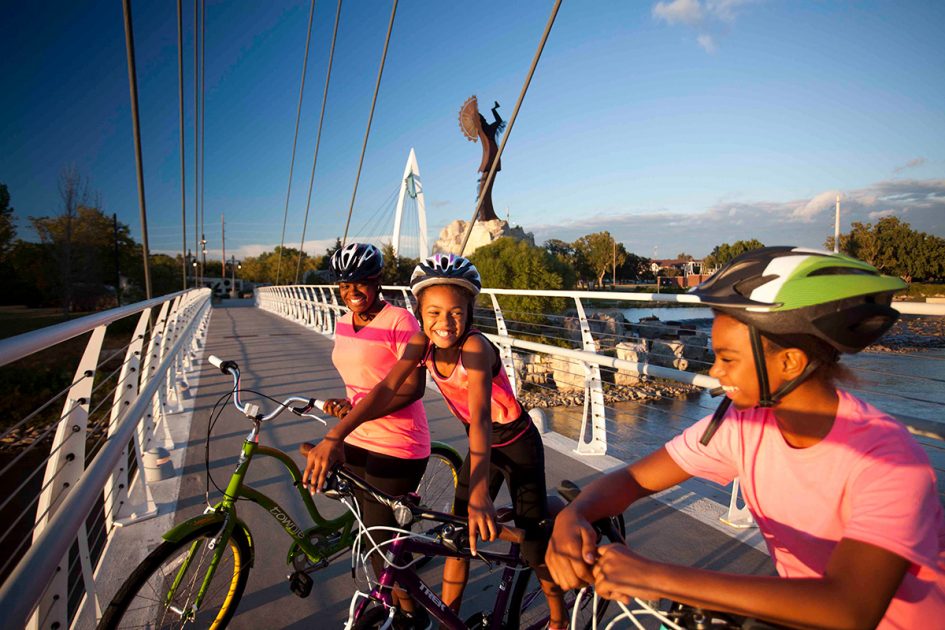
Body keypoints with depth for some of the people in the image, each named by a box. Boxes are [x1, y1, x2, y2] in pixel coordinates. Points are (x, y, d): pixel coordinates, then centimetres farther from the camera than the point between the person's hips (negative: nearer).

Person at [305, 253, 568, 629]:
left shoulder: (474, 346, -33)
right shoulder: (422, 343, -16)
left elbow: (480, 416, -44)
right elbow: (386, 389, -24)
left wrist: (479, 492, -55)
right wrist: (333, 437, -35)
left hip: (517, 444, -5)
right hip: (481, 443, 5)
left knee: (534, 544, 7)